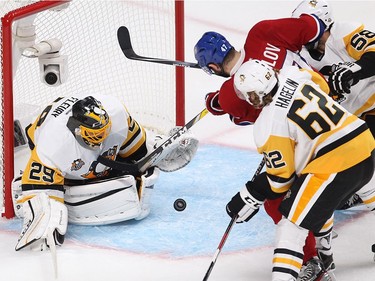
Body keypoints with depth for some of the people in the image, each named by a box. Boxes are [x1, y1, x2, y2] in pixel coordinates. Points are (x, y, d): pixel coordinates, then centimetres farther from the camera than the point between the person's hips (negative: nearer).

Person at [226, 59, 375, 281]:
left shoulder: (268, 127, -15)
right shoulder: (294, 75, 0)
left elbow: (281, 177, -7)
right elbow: (324, 87, 23)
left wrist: (251, 198, 4)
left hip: (333, 167, -8)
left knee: (292, 225, -1)